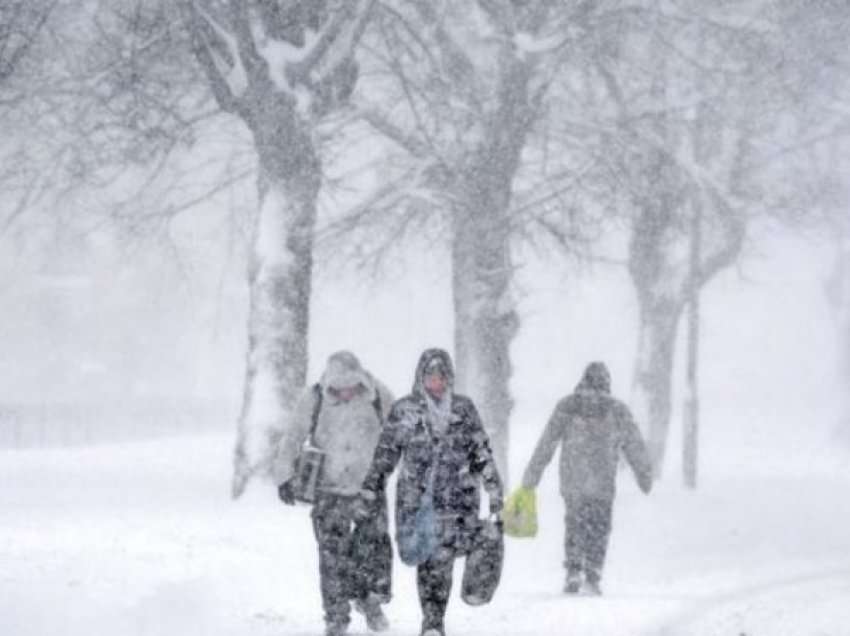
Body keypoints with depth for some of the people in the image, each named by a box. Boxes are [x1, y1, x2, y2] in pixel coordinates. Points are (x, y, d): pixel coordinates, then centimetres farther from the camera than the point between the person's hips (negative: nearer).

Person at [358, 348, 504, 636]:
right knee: (425, 559, -3)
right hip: (416, 496, 0)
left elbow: (482, 452, 11)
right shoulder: (404, 409, 6)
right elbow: (386, 451, 11)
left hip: (456, 496, 0)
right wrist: (372, 485, 8)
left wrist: (494, 489, 9)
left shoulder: (464, 408, 8)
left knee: (442, 558, -9)